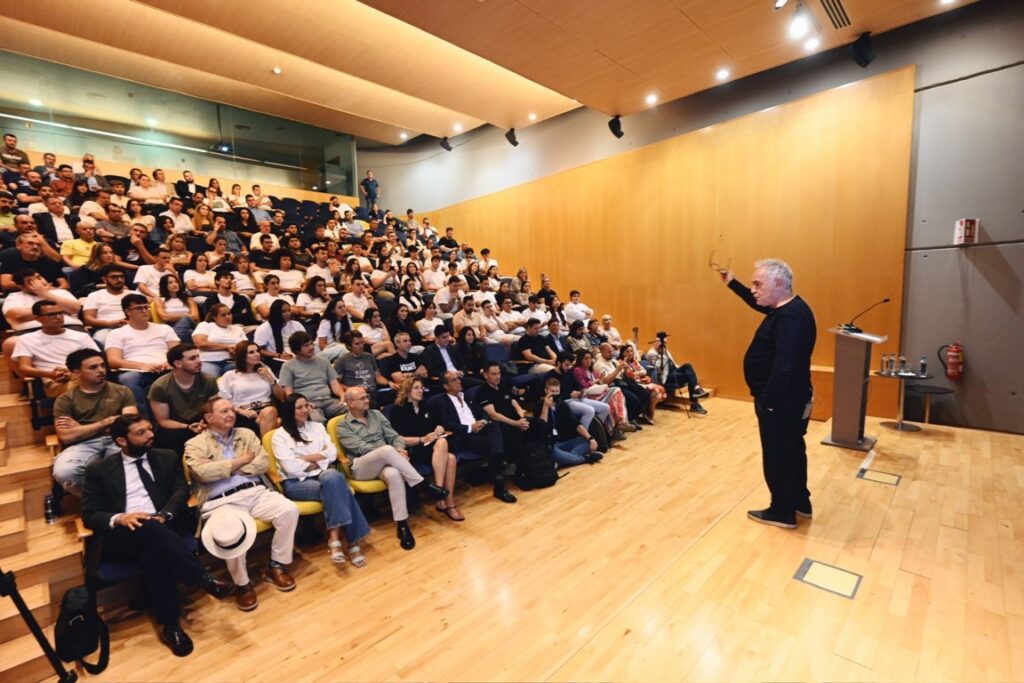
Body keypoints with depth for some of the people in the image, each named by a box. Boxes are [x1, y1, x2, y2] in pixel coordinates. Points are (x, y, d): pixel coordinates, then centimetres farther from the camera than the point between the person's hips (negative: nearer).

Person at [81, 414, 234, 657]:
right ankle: (203, 578, -35)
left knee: (153, 554, -34)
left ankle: (170, 625, -26)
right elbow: (89, 514, 6)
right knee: (147, 527, -36)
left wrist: (163, 516, -16)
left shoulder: (167, 458, 16)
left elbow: (181, 490, 4)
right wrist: (119, 519, -16)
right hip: (121, 537, -1)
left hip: (164, 529, 1)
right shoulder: (99, 470, 12)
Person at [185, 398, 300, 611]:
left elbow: (263, 462, 5)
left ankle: (277, 565, 1)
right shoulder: (195, 444, 9)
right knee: (229, 535, -34)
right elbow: (203, 472, -10)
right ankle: (242, 583, -5)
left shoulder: (246, 434, 18)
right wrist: (240, 460, -3)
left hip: (257, 492, 3)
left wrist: (224, 468, -4)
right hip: (222, 501, -3)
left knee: (289, 510, -22)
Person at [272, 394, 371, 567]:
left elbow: (332, 453, 6)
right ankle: (351, 540, -30)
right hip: (296, 482, -3)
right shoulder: (279, 435, 3)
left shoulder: (317, 427, 17)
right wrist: (318, 461, -1)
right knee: (337, 488, -33)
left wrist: (306, 458, -4)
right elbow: (291, 467, -10)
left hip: (322, 475, 4)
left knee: (333, 477, -35)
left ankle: (335, 537, -30)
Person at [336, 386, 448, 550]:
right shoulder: (343, 426, 4)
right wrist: (393, 452, -19)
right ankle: (425, 485, -31)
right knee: (388, 450, -37)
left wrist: (399, 450, -13)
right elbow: (362, 448, -10)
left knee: (394, 474, -37)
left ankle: (402, 524, -32)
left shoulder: (376, 414, 18)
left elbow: (394, 436, 12)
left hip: (384, 461, 3)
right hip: (361, 467, -3)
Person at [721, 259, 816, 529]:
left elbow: (784, 368, -31)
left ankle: (783, 512, 21)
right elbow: (759, 304, 28)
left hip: (780, 403, -10)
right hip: (788, 400, 10)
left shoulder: (790, 318, -26)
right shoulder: (788, 308, 6)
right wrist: (732, 283, 23)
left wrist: (766, 403, -25)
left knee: (777, 456, 5)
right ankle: (800, 502, 37)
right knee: (791, 451, 21)